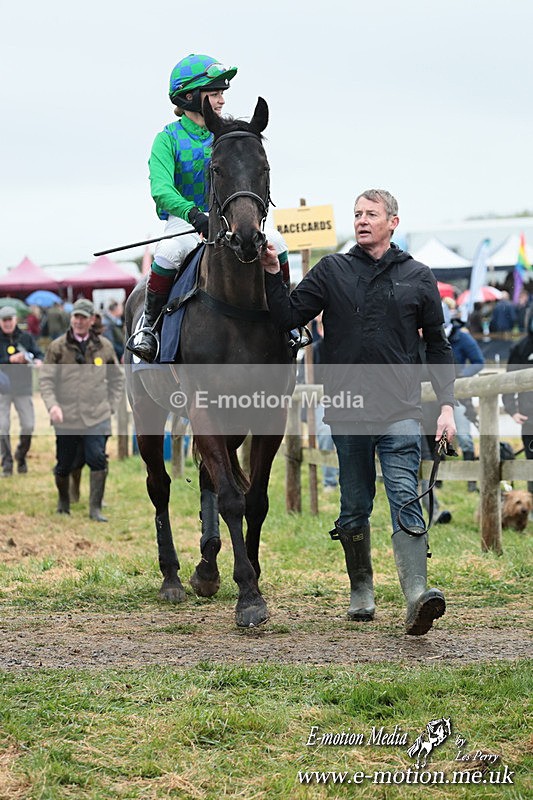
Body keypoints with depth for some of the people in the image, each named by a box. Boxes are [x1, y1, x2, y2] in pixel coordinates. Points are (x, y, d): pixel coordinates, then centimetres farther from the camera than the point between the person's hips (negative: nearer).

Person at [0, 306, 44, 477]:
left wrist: (38, 361, -22)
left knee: (28, 425, -1)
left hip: (23, 387, 2)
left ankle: (21, 456, 23)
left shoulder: (26, 337, 6)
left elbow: (39, 353, 1)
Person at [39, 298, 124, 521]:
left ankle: (95, 509, -3)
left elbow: (117, 378, 18)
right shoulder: (57, 347, 0)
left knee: (98, 460, -11)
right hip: (66, 417, 0)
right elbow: (45, 379, -1)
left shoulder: (104, 347, 6)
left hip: (97, 417, 1)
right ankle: (63, 501, 33)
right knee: (64, 464, 8)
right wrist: (52, 405, -17)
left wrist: (110, 405, 8)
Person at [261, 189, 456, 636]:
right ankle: (361, 593, 23)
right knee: (355, 508, 9)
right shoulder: (332, 271, 8)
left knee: (405, 499, -14)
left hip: (399, 409, -2)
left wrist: (446, 404, 5)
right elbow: (288, 318, 4)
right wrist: (273, 275, -9)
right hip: (347, 410, 2)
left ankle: (418, 597, -26)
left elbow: (438, 346, 12)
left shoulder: (417, 277, 8)